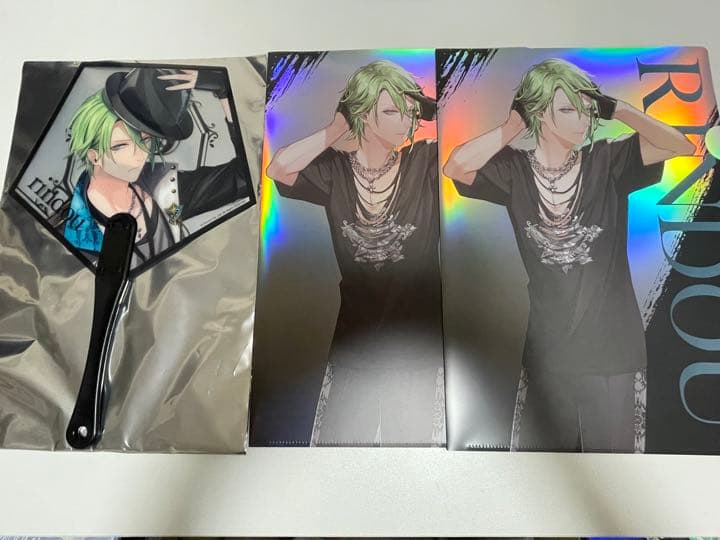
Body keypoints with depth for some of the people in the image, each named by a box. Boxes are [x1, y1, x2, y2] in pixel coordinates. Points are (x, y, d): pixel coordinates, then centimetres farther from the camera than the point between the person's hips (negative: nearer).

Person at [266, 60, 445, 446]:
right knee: (339, 436, 15)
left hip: (417, 341, 0)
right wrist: (337, 129, -11)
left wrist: (425, 107, -10)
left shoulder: (424, 163, -5)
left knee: (412, 439, 15)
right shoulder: (335, 171, -2)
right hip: (355, 339, 1)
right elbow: (278, 169, -18)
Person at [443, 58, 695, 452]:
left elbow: (680, 145, -15)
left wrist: (614, 108, -9)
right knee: (543, 444, 17)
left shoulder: (607, 161, -4)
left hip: (612, 345, 0)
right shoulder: (516, 170, -4)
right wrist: (514, 125, -12)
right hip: (548, 346, 1)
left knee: (611, 446, 14)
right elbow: (455, 167, -18)